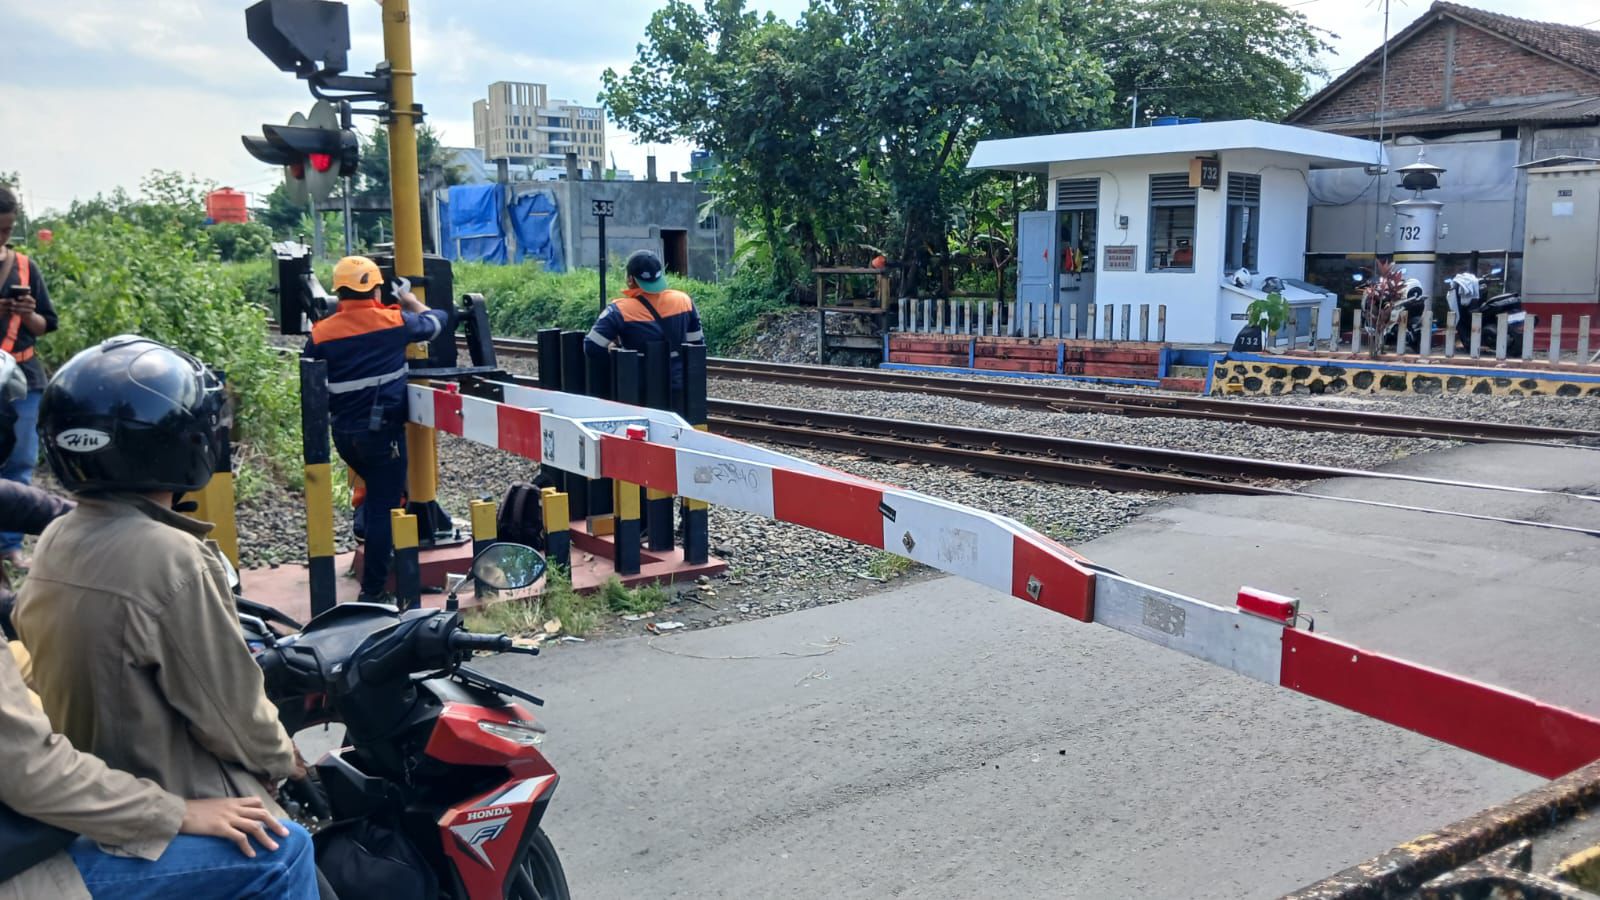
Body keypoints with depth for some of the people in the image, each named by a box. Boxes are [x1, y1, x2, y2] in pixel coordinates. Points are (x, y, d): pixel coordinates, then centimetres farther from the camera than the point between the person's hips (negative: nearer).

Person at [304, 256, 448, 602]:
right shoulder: (394, 322, -5)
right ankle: (373, 590, 5)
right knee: (383, 506, 2)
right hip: (382, 431, -4)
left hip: (343, 433, 4)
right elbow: (437, 321, 14)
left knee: (377, 492, 29)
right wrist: (413, 304, 33)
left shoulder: (321, 334, 0)